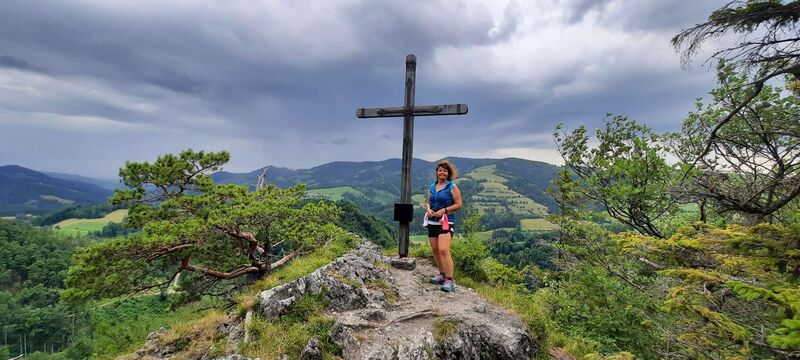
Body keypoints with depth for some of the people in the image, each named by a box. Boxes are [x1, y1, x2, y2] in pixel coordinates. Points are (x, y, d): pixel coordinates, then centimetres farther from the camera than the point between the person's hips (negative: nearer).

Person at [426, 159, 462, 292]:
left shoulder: (452, 187, -4)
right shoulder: (432, 186, 13)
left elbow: (458, 204, -6)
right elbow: (428, 202, 19)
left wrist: (444, 210, -16)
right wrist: (428, 209, -3)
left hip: (446, 221, -6)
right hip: (432, 222, 6)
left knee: (443, 250, -18)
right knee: (435, 250, 12)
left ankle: (450, 280, -13)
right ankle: (441, 274, 29)